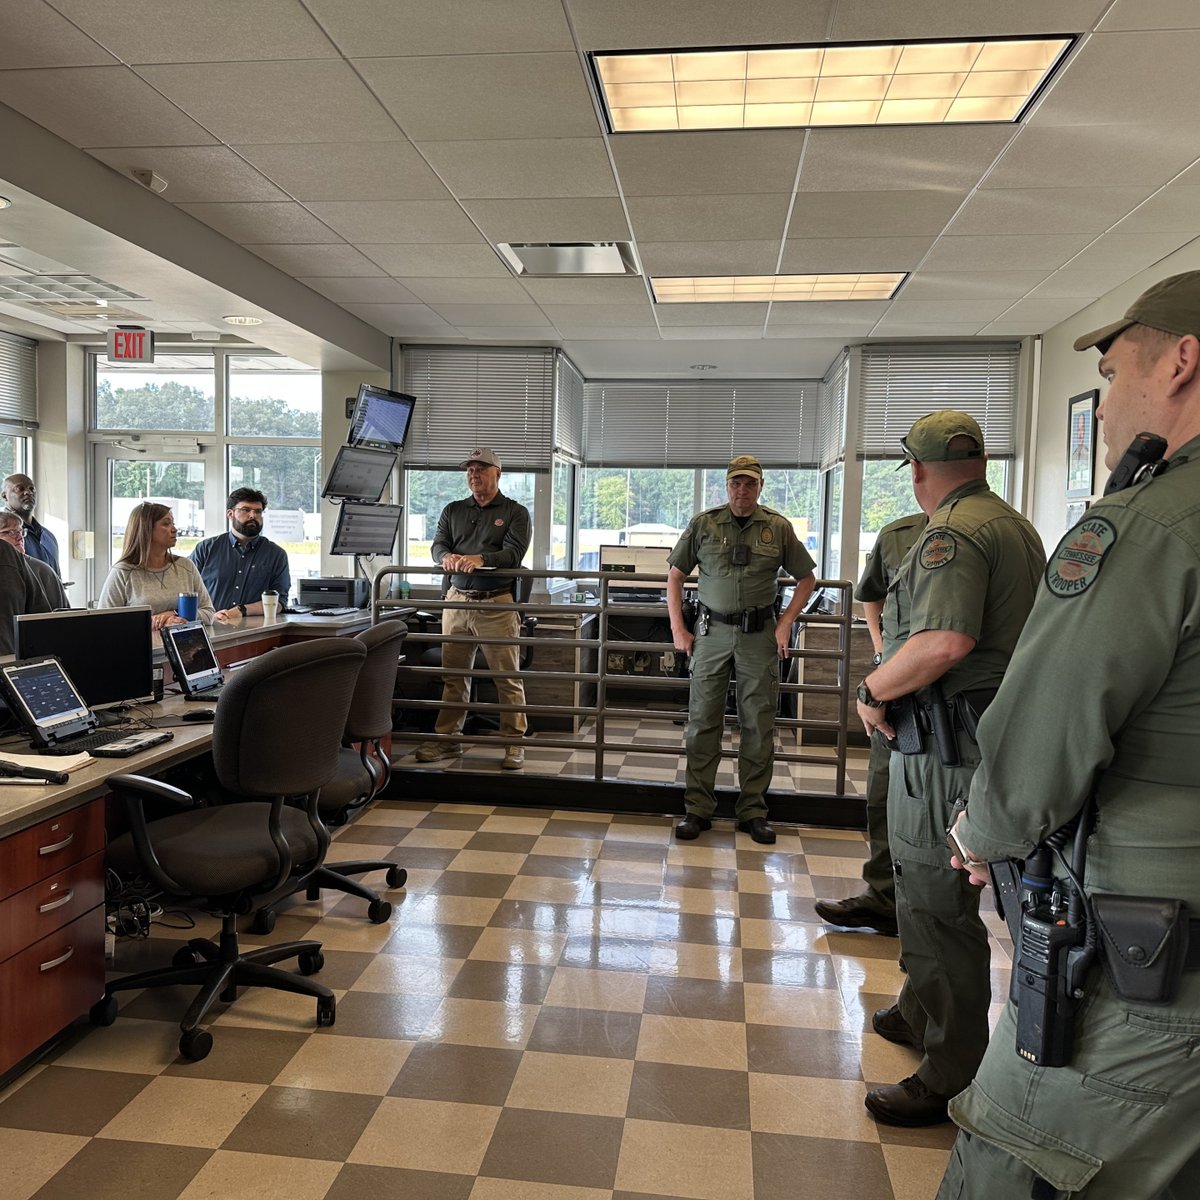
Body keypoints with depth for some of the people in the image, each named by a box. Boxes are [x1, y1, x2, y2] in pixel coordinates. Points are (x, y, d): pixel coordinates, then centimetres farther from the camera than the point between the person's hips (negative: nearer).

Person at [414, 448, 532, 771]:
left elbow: (513, 552, -10)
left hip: (497, 604, -4)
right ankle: (447, 738, 18)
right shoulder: (453, 511, 17)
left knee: (507, 677, -1)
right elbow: (438, 544, 6)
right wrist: (446, 557, -19)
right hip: (457, 600, 4)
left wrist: (480, 559, -28)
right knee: (453, 674, 8)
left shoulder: (515, 513, 4)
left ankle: (514, 743, 6)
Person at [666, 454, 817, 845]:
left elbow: (806, 578, 13)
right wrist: (678, 628, 3)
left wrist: (785, 623, 3)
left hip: (759, 635, 0)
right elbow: (674, 575, 9)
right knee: (703, 721, 1)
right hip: (713, 632, 0)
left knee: (758, 725, 4)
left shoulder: (778, 528, 4)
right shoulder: (703, 524, 3)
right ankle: (697, 809, 10)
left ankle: (753, 810, 16)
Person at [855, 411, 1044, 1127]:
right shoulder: (1020, 528, 15)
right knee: (927, 889, 23)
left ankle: (952, 1079, 10)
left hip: (948, 745, -10)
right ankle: (921, 1015, 40)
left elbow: (945, 641, -31)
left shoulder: (953, 534, -17)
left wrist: (872, 692, -17)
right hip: (997, 729, 10)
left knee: (939, 906, -2)